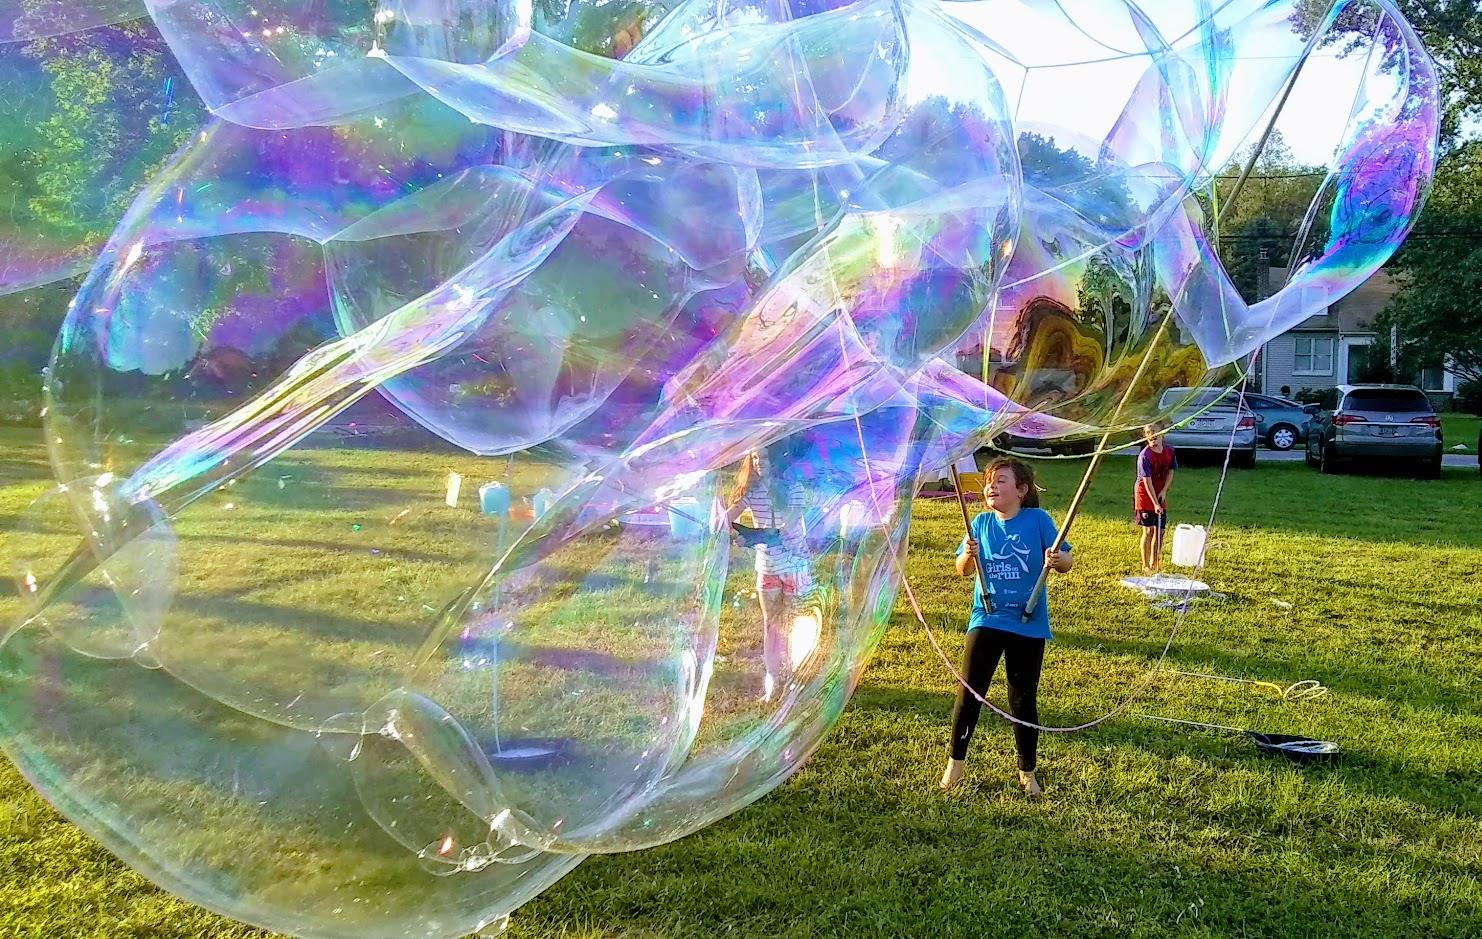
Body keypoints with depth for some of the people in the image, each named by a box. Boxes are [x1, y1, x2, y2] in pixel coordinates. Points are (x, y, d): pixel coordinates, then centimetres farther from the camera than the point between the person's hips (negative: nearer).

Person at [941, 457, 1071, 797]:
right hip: (986, 619, 2)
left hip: (1029, 624, -2)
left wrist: (1057, 559, -29)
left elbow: (1066, 562, -6)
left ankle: (1027, 771, 26)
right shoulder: (981, 523, 1)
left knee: (1023, 699, 10)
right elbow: (964, 571, 5)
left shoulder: (1038, 520, -7)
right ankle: (956, 761, 17)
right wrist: (968, 554, -17)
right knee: (969, 693, -1)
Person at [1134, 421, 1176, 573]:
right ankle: (1145, 565, 3)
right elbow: (1147, 481, -21)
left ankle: (1155, 563, 23)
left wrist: (1164, 491, -7)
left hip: (1160, 494, 6)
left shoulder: (1169, 451, -2)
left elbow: (1170, 472, 7)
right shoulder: (1145, 456, -20)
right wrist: (1155, 503, -24)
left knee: (1160, 530, 9)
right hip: (1145, 494, -6)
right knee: (1148, 530, -6)